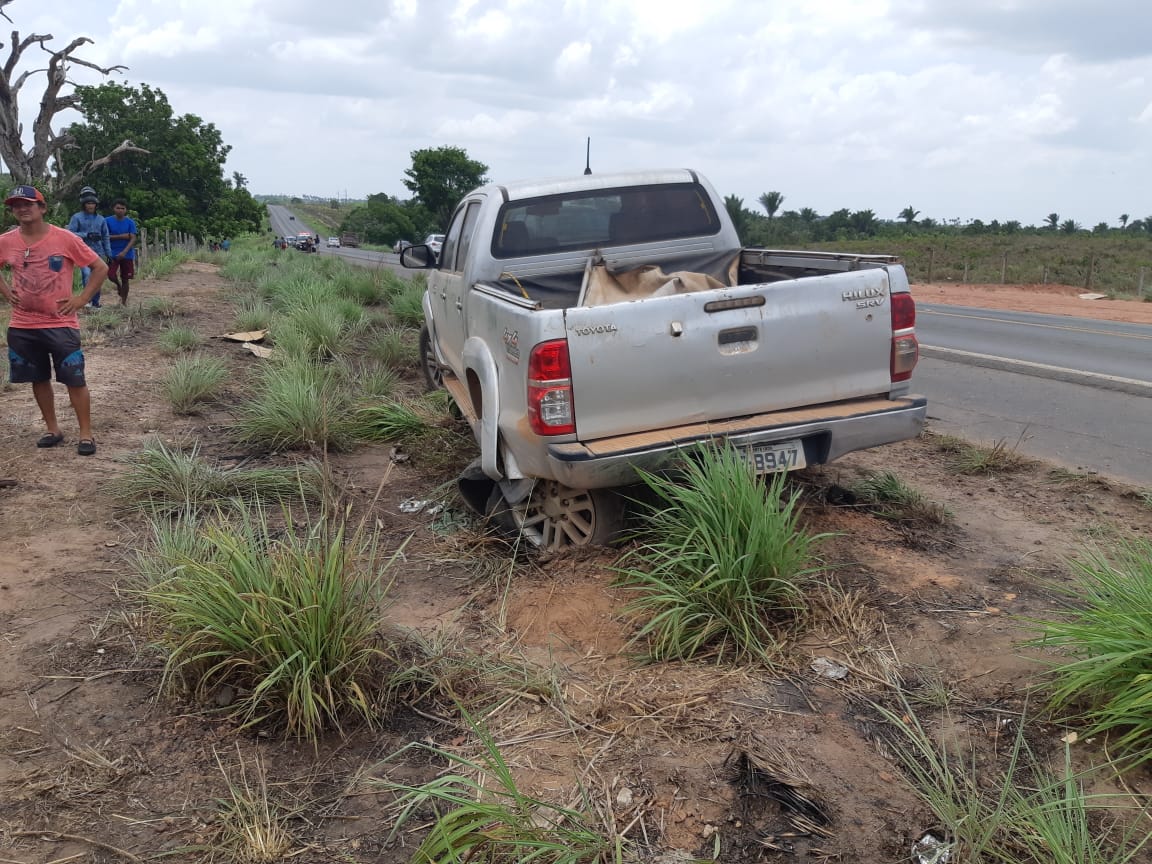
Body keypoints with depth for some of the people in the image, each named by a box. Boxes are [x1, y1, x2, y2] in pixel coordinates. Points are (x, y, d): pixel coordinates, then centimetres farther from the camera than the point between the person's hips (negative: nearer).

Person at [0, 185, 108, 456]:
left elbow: (101, 268, -4)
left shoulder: (64, 239, -9)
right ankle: (53, 429, 25)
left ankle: (86, 434, 8)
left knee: (74, 379, -1)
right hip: (22, 326, 4)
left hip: (61, 324, -4)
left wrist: (81, 299, -8)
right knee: (39, 379, 12)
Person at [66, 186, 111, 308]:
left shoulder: (101, 219, 13)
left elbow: (105, 238, 16)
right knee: (87, 275, -20)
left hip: (98, 252, 4)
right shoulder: (77, 218, 2)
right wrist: (87, 235, -16)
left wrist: (109, 254, 12)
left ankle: (95, 302, 16)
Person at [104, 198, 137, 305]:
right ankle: (118, 285, 20)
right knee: (111, 275, -14)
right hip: (113, 254, 0)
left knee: (125, 279, 4)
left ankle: (124, 301, 18)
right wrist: (121, 236, -14)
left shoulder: (130, 222, -1)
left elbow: (133, 239, -8)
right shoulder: (108, 221, 0)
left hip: (127, 254, 0)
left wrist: (124, 252, -21)